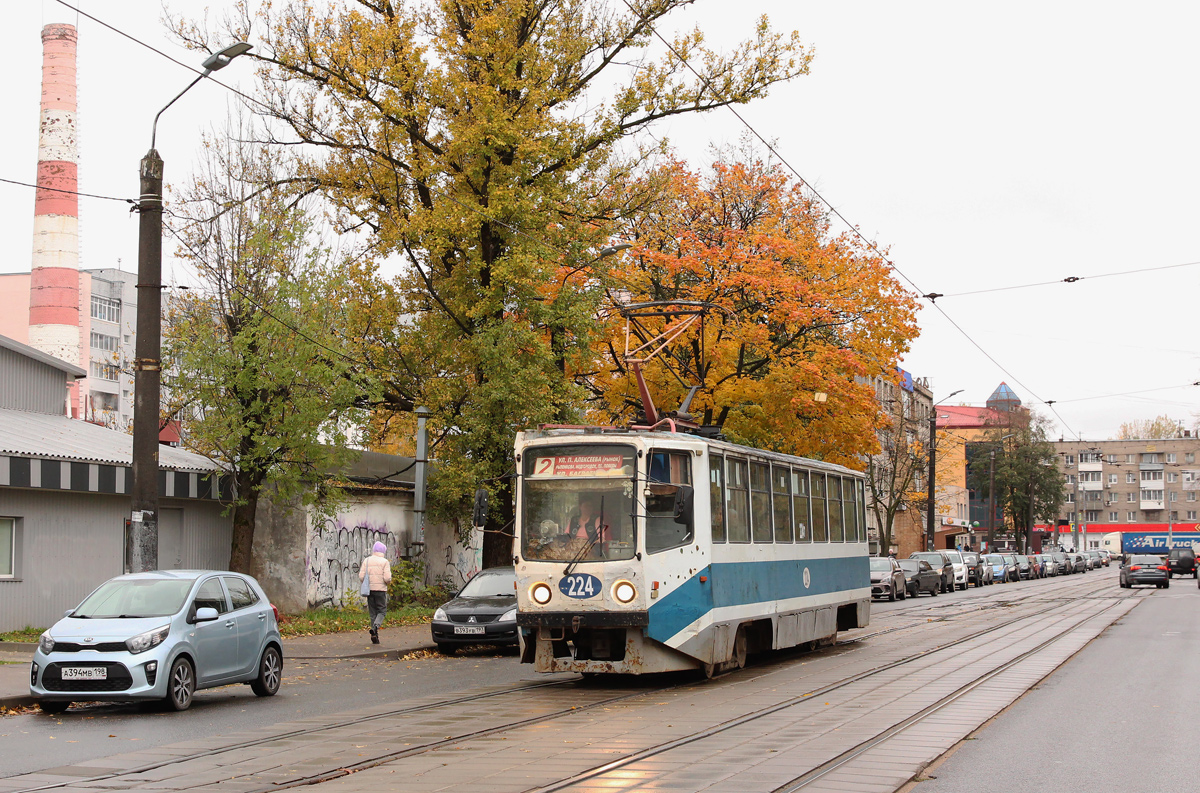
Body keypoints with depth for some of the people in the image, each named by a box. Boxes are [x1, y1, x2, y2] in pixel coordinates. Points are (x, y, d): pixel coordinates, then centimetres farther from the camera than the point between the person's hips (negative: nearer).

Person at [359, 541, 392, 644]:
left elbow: (361, 576, -1)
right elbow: (387, 578, -13)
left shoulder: (366, 561, 5)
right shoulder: (385, 562, -4)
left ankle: (374, 636, 7)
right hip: (381, 589, -3)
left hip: (369, 589, 3)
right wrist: (388, 582, 9)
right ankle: (376, 626, -20)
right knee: (382, 611, 7)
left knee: (373, 612, 9)